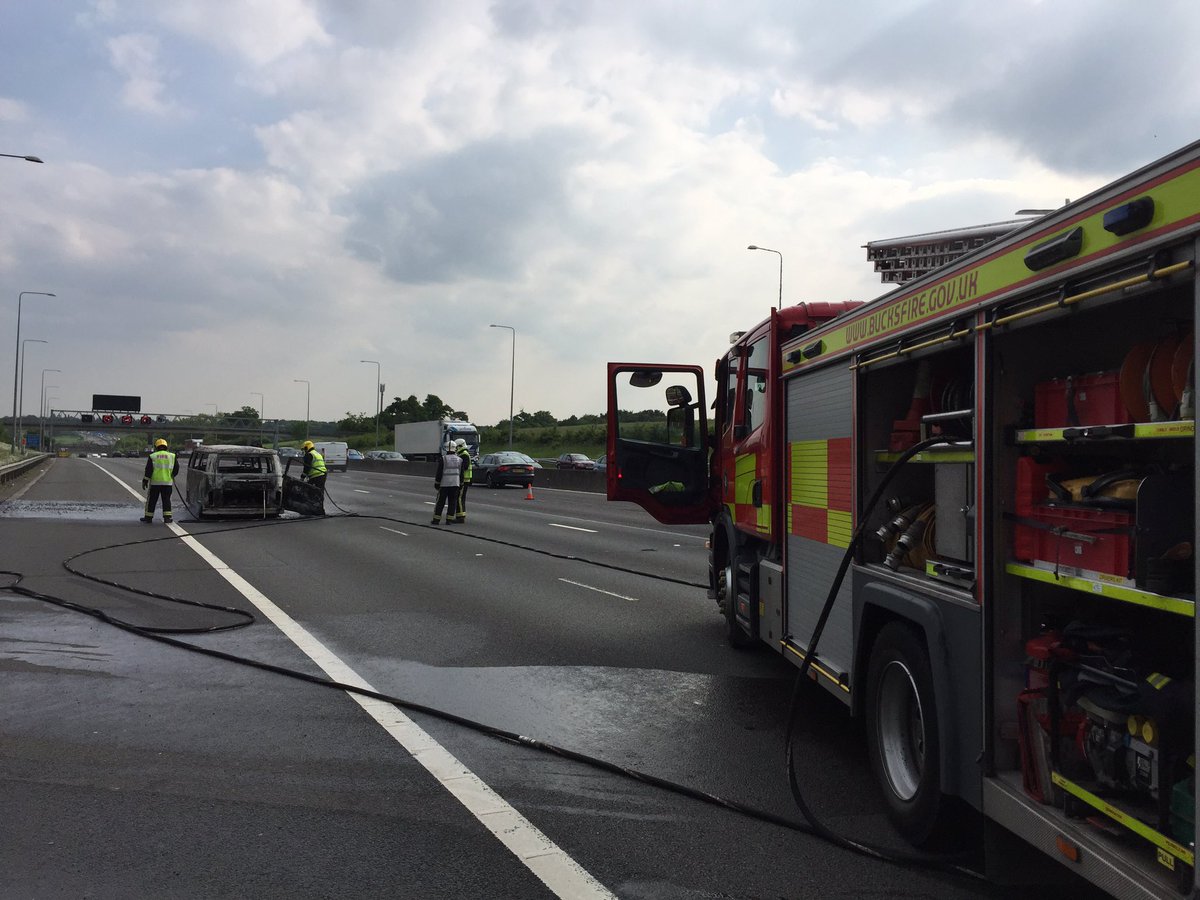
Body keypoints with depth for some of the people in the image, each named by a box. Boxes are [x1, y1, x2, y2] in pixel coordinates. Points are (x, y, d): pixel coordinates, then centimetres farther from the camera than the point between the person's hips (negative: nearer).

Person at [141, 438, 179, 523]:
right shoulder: (172, 456, 3)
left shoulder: (152, 456, 0)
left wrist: (145, 481, 2)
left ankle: (148, 517, 13)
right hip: (167, 482, 1)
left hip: (155, 482, -1)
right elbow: (176, 468, 4)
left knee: (152, 500, 8)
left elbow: (148, 470, -4)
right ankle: (167, 517, -2)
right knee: (166, 500, 5)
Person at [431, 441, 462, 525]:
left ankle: (436, 519, 6)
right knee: (452, 502, 7)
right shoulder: (459, 459, 4)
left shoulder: (443, 459, -9)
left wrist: (437, 483, -1)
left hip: (444, 484, -3)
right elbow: (461, 473, 6)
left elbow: (439, 473, -9)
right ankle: (449, 520, 5)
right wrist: (461, 484, 13)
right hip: (455, 484, 3)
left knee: (440, 502, 4)